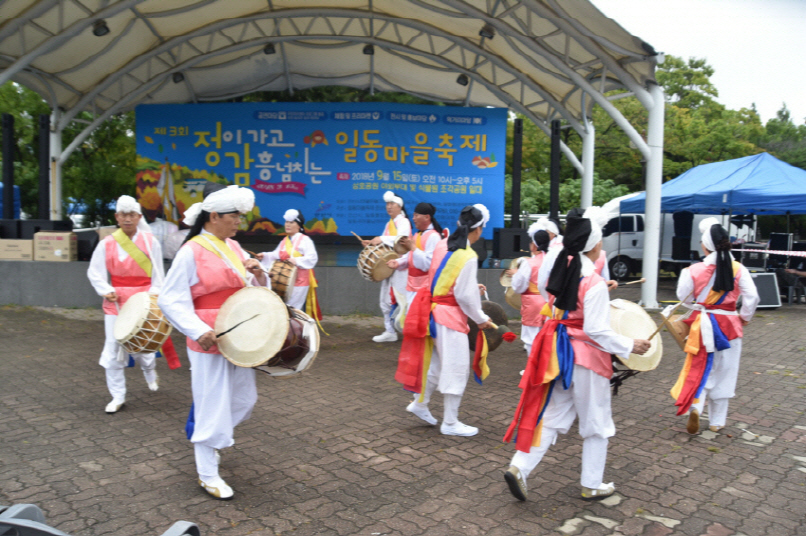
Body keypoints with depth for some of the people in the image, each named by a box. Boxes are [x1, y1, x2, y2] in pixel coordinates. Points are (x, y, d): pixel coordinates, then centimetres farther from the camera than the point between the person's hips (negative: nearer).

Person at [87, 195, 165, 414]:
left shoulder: (150, 242, 1)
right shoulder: (107, 244, 1)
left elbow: (157, 274, 3)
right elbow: (94, 273, 6)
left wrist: (153, 297, -7)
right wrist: (106, 291, -10)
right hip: (116, 302, 1)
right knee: (113, 350, 0)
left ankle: (150, 371, 37)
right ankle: (117, 396, 14)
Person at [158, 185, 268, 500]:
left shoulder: (233, 247, 9)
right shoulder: (191, 252, -12)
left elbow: (255, 289, 16)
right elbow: (170, 300, -13)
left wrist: (258, 275, -7)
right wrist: (198, 331, -25)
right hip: (209, 341, -7)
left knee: (244, 400, 17)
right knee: (212, 405, 3)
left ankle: (208, 439, 43)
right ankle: (207, 475, 20)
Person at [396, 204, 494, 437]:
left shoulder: (442, 244, 3)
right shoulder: (468, 257, -19)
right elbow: (465, 296, -17)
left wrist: (472, 286, 18)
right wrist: (481, 319, -3)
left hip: (435, 309, 8)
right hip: (451, 315, -8)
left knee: (437, 362, 23)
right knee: (457, 368, 4)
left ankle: (420, 403, 34)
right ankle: (450, 423, 15)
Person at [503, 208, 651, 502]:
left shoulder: (558, 271, 2)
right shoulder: (594, 282, -20)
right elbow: (596, 330, -21)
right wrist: (630, 346, -10)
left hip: (557, 351, 6)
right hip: (586, 357, -6)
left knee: (550, 415, 15)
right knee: (596, 423, 13)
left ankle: (519, 467, 5)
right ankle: (591, 485, 27)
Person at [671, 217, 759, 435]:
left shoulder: (695, 270, -12)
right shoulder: (738, 269, -9)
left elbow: (684, 297, -3)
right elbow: (752, 297, -9)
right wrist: (745, 318, 7)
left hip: (702, 323, -1)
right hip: (729, 325, 1)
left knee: (700, 367, 13)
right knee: (724, 372, 12)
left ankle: (695, 406, -11)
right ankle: (717, 421, 21)